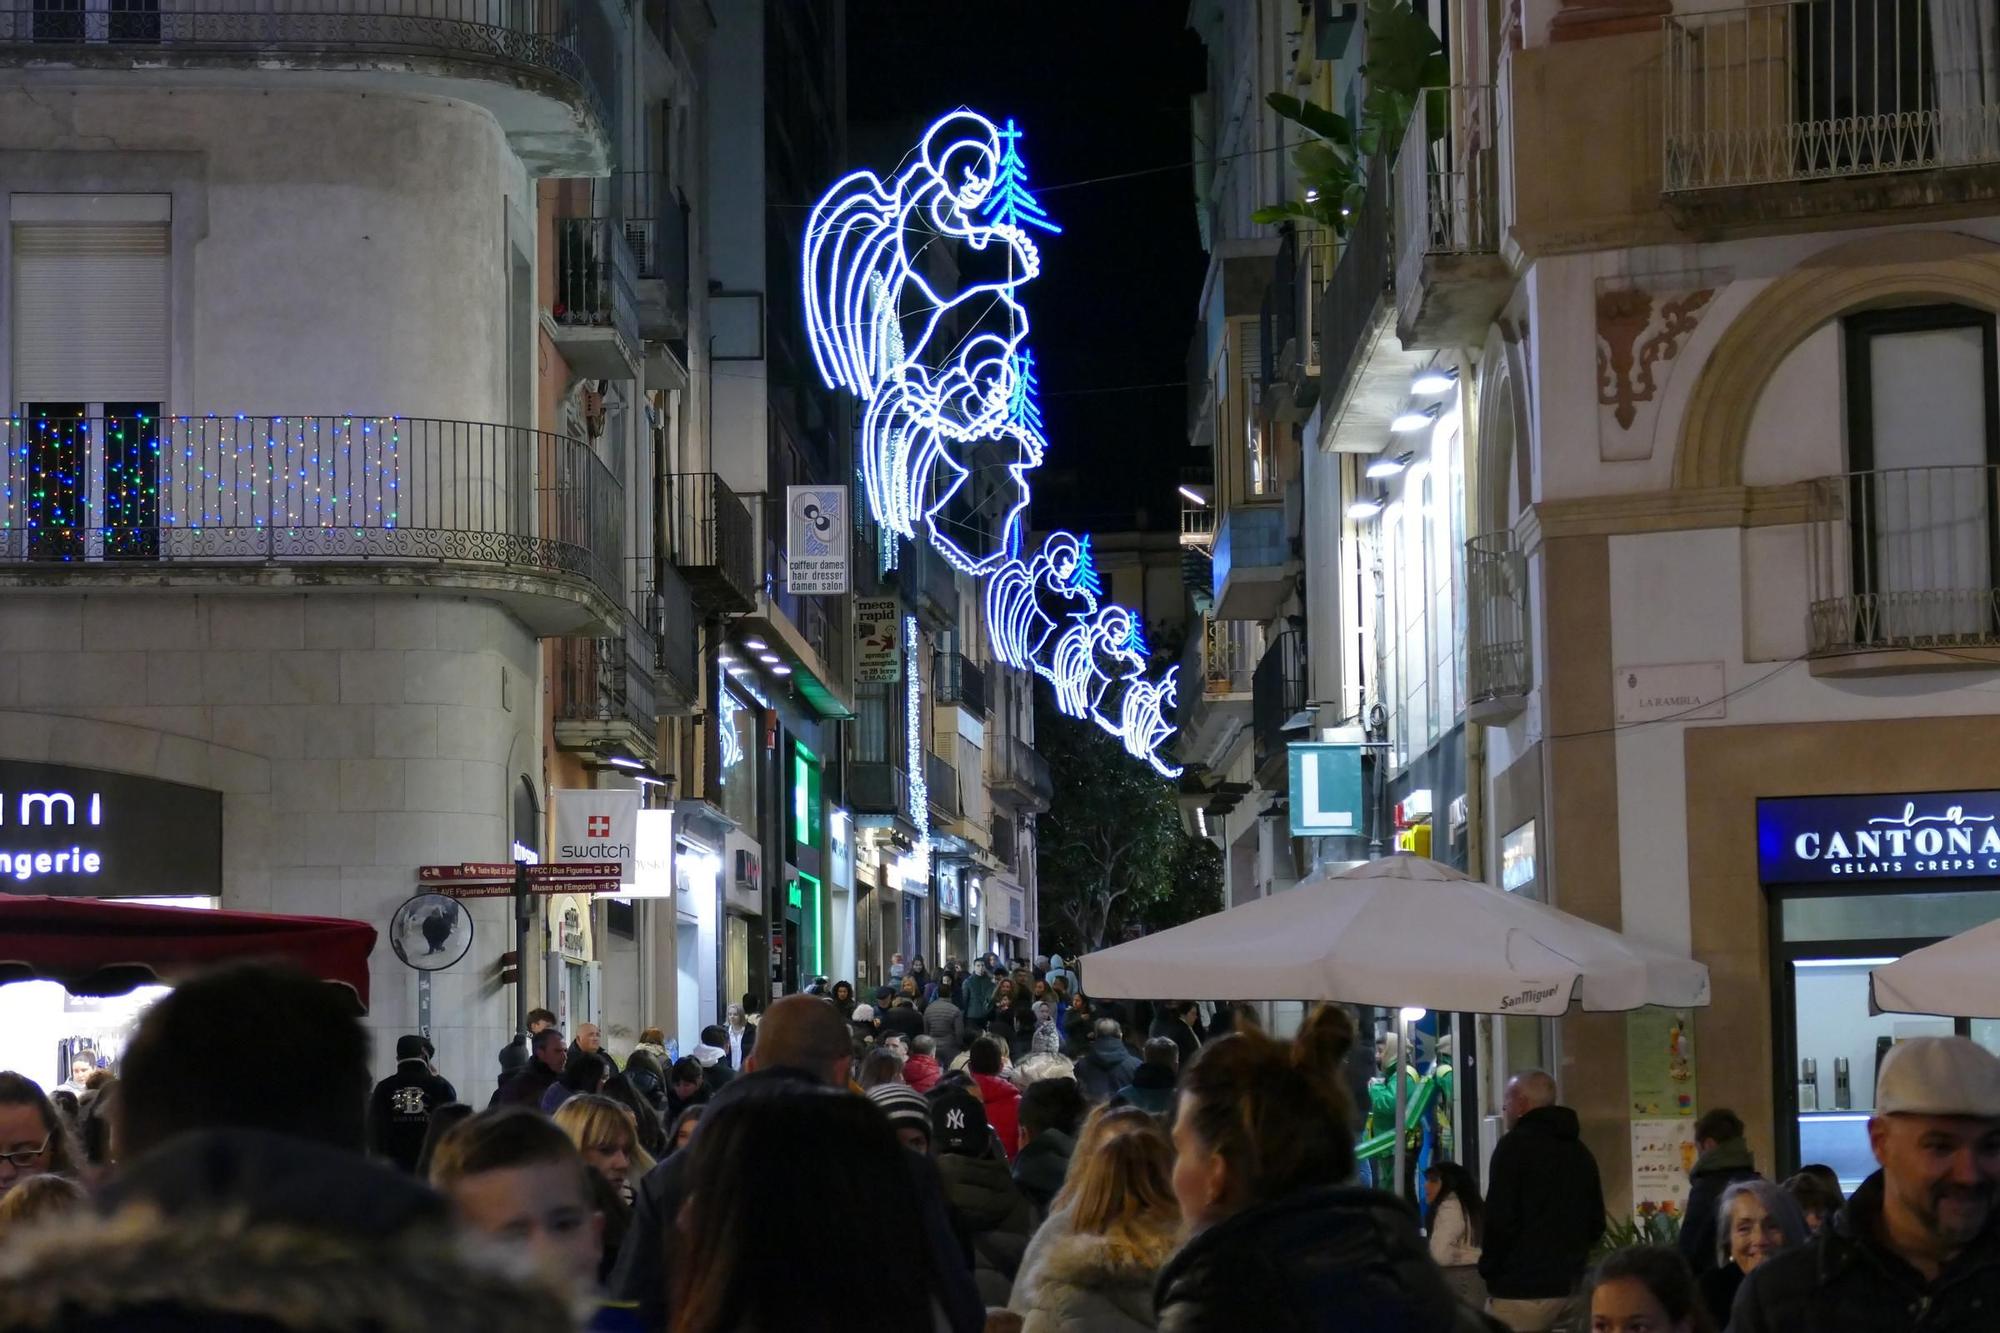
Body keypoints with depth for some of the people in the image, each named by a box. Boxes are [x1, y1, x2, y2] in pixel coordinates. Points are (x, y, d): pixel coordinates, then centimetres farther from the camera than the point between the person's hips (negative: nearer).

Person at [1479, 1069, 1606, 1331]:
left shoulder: (1515, 1144, -8)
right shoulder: (1580, 1152, 15)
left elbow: (1500, 1219, -14)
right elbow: (1596, 1224, 19)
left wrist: (1488, 1270, -3)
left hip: (1521, 1289, -8)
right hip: (1570, 1287, 8)